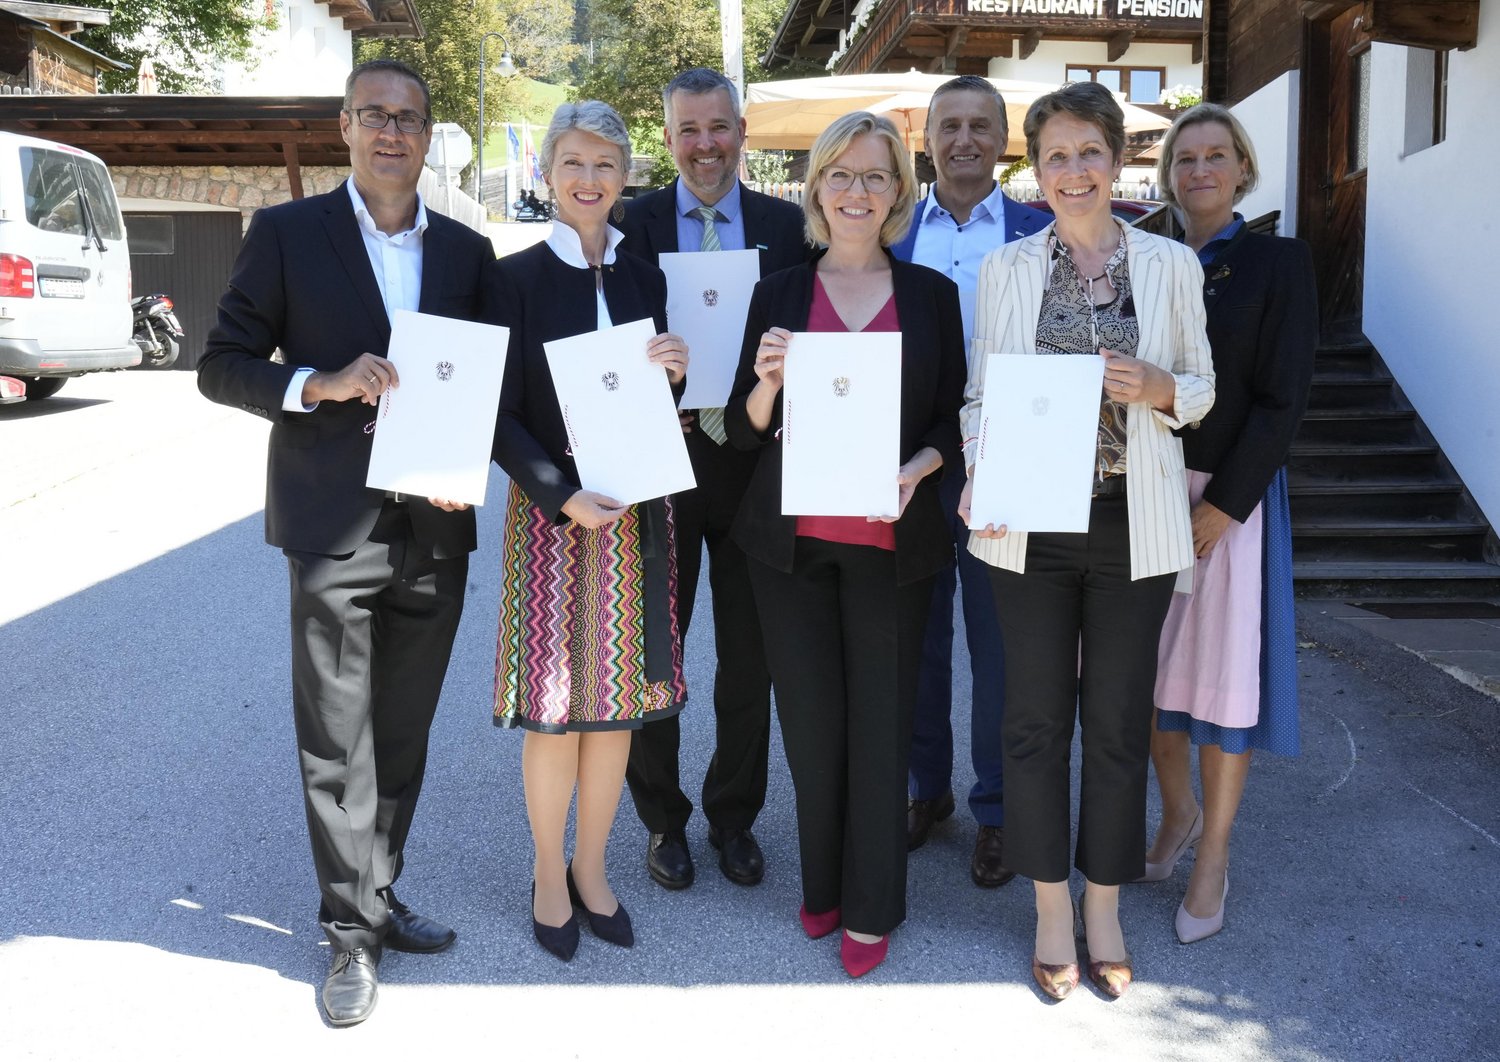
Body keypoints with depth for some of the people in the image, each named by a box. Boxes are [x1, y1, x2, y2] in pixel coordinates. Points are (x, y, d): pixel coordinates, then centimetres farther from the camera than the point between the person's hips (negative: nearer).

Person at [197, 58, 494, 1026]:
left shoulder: (467, 250, 11)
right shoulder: (287, 233, 1)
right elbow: (222, 365, 0)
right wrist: (320, 384, -18)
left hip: (435, 527, 4)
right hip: (337, 527, -3)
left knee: (404, 734, 13)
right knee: (338, 743, 1)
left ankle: (378, 897, 30)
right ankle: (351, 932, 15)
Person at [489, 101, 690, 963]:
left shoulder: (644, 278, 9)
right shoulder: (517, 277, -2)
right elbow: (501, 417, -6)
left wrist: (675, 374, -9)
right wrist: (562, 495, -17)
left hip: (636, 510, 4)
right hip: (552, 508, -4)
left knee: (620, 699, 9)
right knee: (557, 706, 2)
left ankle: (592, 870, 26)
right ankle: (549, 878, 21)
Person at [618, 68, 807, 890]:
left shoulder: (787, 226, 2)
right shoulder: (631, 223, -1)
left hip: (755, 460, 1)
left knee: (749, 656, 11)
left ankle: (735, 817, 30)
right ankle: (663, 820, 28)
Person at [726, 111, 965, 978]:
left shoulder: (932, 293, 6)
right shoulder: (780, 293, 7)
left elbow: (952, 419, 6)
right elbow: (744, 430, 6)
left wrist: (914, 470, -14)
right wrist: (767, 380, -15)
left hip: (891, 540, -1)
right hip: (792, 539, 1)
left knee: (881, 722, 3)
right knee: (810, 718, 7)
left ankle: (872, 907, 19)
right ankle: (821, 884, 27)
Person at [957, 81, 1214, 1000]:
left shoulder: (1170, 263, 3)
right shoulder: (1005, 269, 4)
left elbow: (1203, 389, 8)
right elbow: (981, 393, 5)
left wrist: (1157, 389, -15)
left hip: (1133, 521, 0)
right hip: (1031, 521, 0)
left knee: (1118, 720, 8)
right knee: (1036, 718, 7)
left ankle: (1105, 908, 27)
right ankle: (1052, 909, 24)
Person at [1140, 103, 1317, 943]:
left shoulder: (1280, 262, -3)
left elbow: (1282, 399, -9)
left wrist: (1224, 502, -15)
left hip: (1231, 495, -4)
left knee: (1223, 670, 1)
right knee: (1152, 662, 10)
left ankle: (1213, 858, 16)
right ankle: (1177, 812, 32)